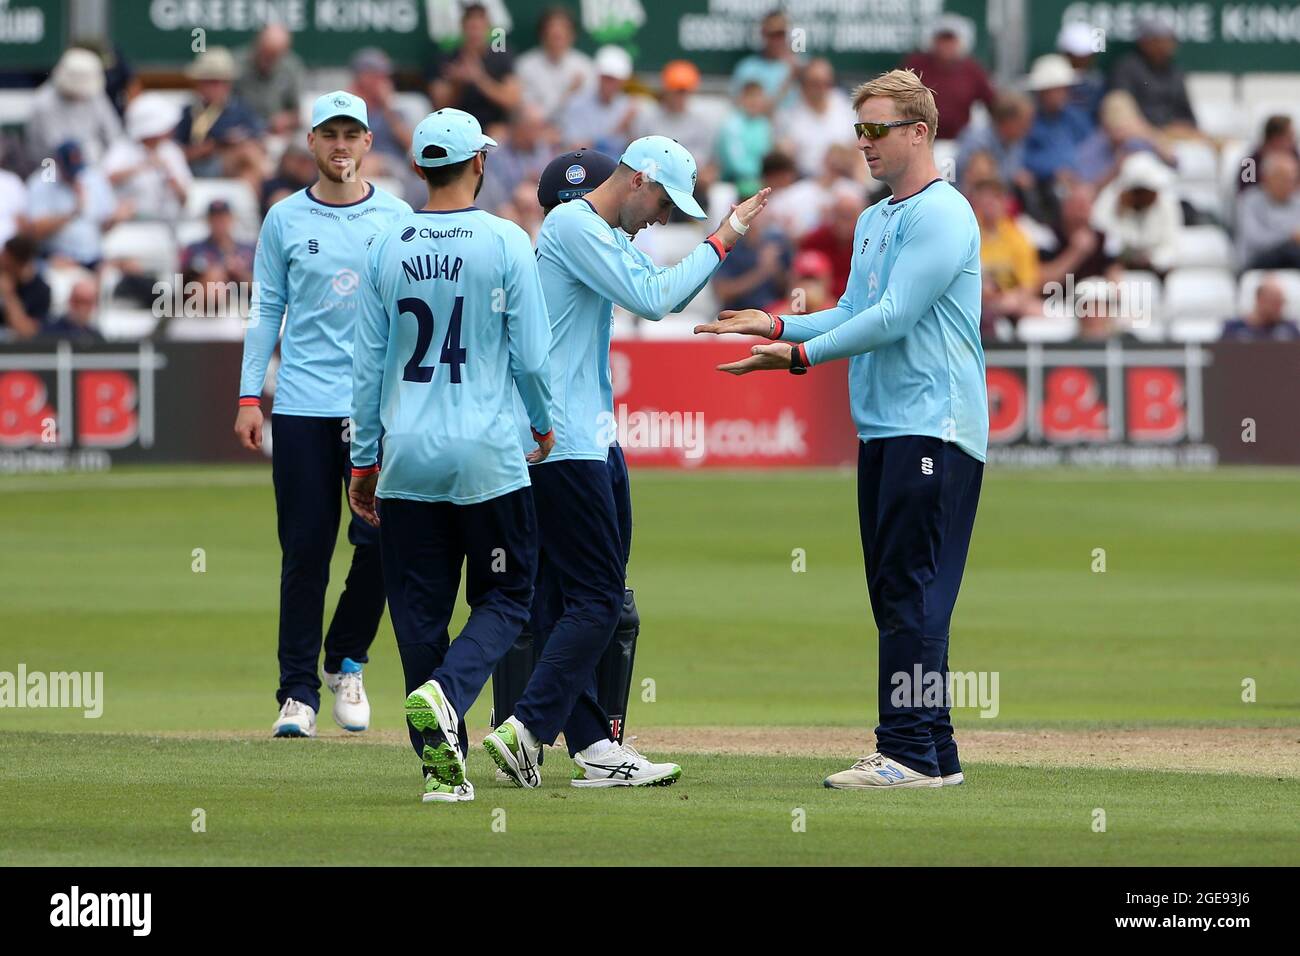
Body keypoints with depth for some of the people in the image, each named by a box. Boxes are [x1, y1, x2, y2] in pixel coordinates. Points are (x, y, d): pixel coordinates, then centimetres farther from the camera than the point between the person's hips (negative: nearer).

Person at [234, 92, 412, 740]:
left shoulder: (395, 218, 6)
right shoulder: (285, 220, 6)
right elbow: (266, 311, 8)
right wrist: (249, 396, 1)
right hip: (302, 405, 0)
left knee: (380, 541, -5)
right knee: (305, 552, -2)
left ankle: (346, 662, 18)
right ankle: (298, 692, 3)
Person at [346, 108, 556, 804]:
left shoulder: (387, 246, 2)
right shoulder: (506, 242, -6)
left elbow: (367, 363, 5)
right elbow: (531, 357, -5)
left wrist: (363, 460, 13)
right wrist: (544, 423, 15)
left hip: (407, 458, 3)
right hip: (487, 456, -3)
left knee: (419, 610, 8)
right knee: (504, 597, 8)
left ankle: (443, 767, 5)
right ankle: (444, 693, -19)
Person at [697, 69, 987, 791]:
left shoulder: (941, 214, -11)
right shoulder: (873, 222, 21)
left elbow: (893, 318, -18)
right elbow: (855, 316, 24)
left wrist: (800, 356, -15)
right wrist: (779, 324, 11)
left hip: (933, 430, -10)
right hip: (882, 431, 10)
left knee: (914, 594, -12)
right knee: (894, 596, 9)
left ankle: (911, 753, -13)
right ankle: (932, 753, 12)